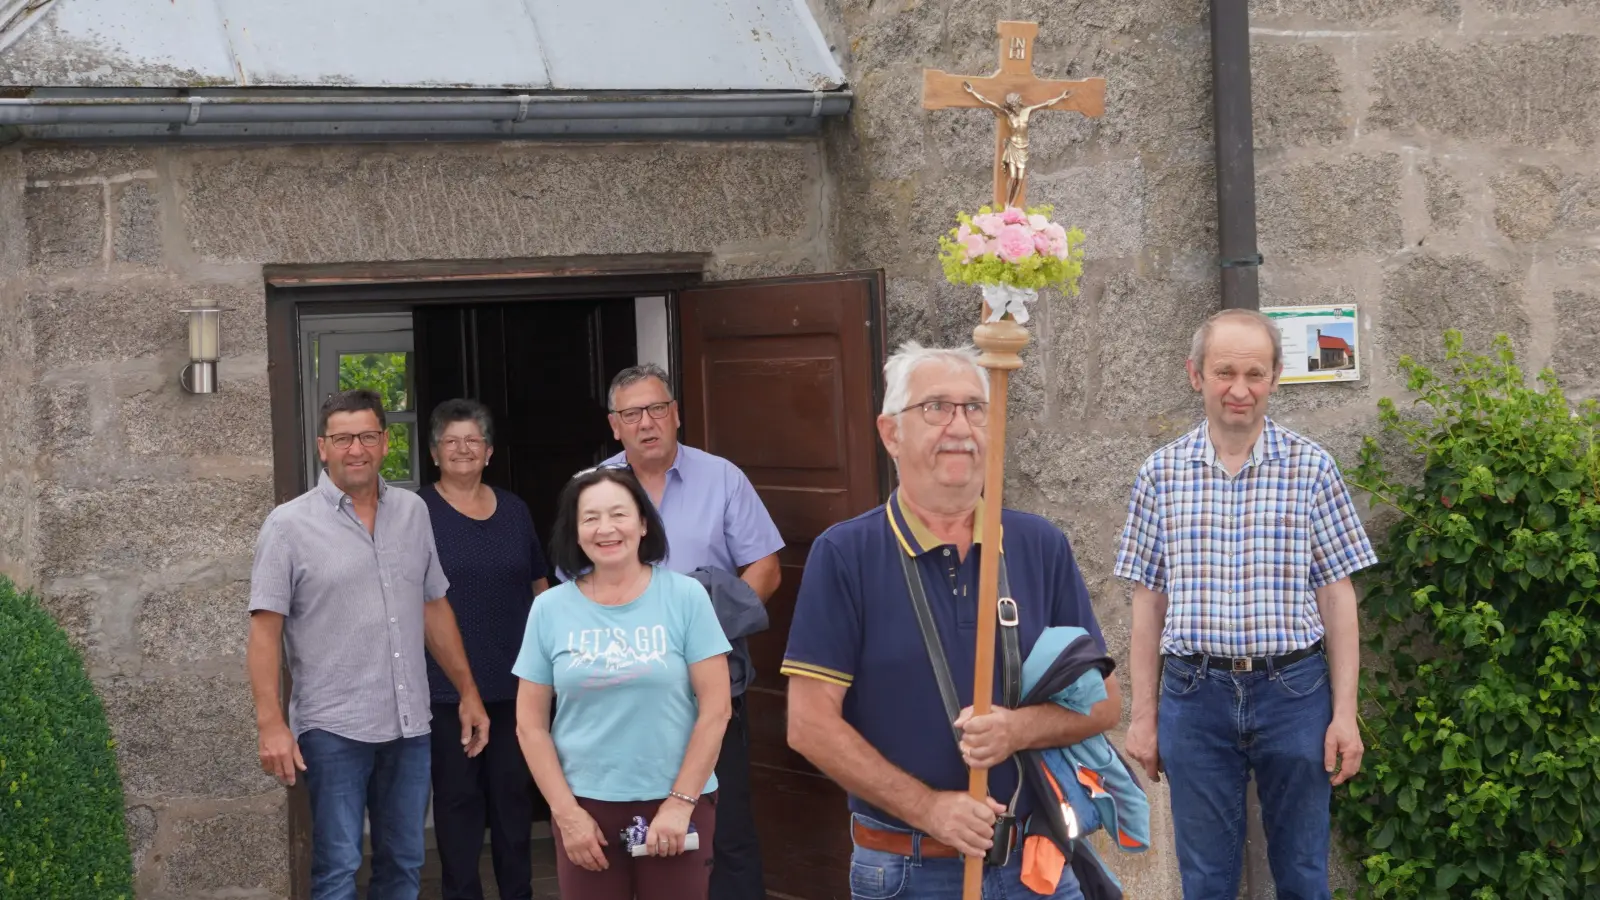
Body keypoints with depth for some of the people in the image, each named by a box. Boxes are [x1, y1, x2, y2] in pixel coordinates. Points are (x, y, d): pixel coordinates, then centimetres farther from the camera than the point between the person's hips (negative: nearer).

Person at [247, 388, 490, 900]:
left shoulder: (413, 512, 10)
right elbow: (265, 630, -8)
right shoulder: (289, 526, -4)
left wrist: (468, 693, 14)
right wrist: (271, 724, -16)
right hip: (333, 728, -4)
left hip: (409, 724, 5)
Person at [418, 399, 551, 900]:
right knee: (458, 794, 2)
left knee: (515, 790, 10)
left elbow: (539, 588, 17)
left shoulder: (514, 510, 10)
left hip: (515, 680, 4)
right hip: (448, 684, -4)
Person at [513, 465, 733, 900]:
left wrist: (681, 801, -8)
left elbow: (715, 708, -5)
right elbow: (530, 724, 3)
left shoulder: (685, 596, -5)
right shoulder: (550, 609, 0)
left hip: (676, 801, -1)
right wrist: (566, 813, -3)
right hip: (586, 805, 1)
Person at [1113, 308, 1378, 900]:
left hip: (1292, 692, -1)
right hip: (1194, 693, 1)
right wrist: (1143, 716, 5)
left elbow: (1336, 595, 1)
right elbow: (1149, 602, 6)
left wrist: (1345, 712, -4)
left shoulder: (1311, 468, 0)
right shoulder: (1161, 474, 3)